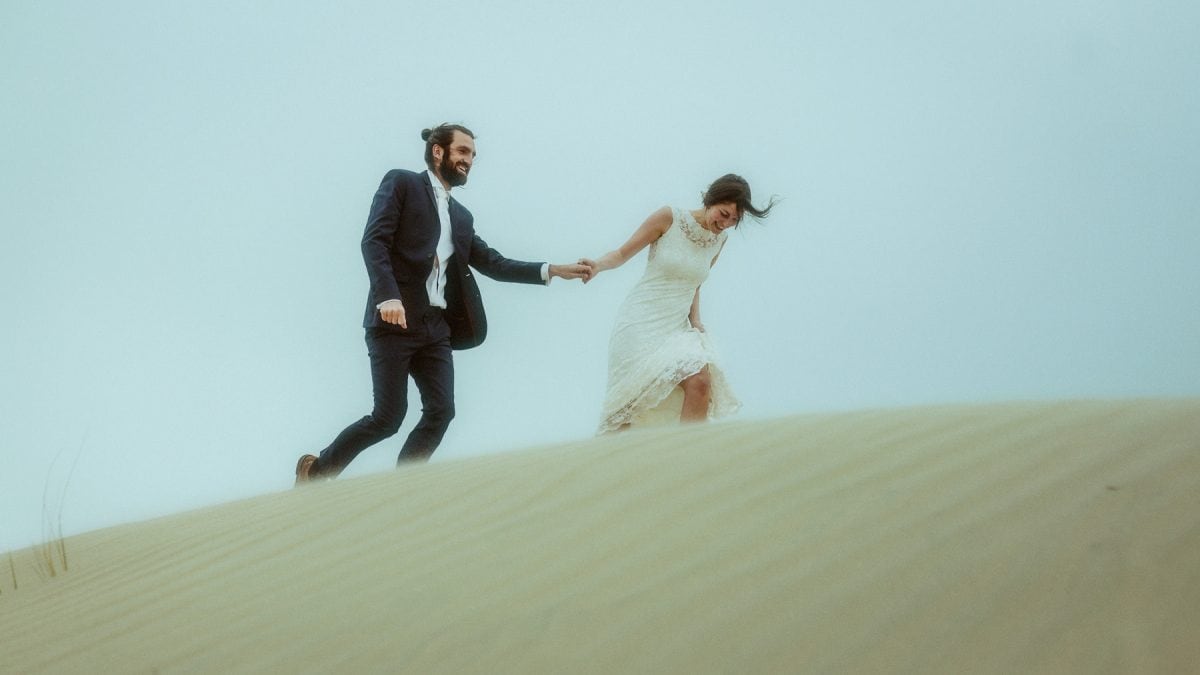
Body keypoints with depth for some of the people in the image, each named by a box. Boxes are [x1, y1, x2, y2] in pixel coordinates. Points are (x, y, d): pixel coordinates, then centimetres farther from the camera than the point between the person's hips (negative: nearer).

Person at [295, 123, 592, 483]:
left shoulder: (461, 216, 24)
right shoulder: (402, 183, 3)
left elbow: (492, 263, 18)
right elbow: (374, 241, -9)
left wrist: (554, 270, 7)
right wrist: (388, 296, -24)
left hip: (435, 328, 7)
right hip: (395, 319, -7)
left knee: (440, 412, -5)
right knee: (388, 416, -8)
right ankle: (316, 470, 11)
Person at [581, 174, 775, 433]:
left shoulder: (720, 239, 8)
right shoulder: (669, 218, -8)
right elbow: (622, 253, -4)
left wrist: (695, 319, 6)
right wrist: (598, 265, -24)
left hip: (678, 326, 5)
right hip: (642, 322, -5)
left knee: (700, 383, -18)